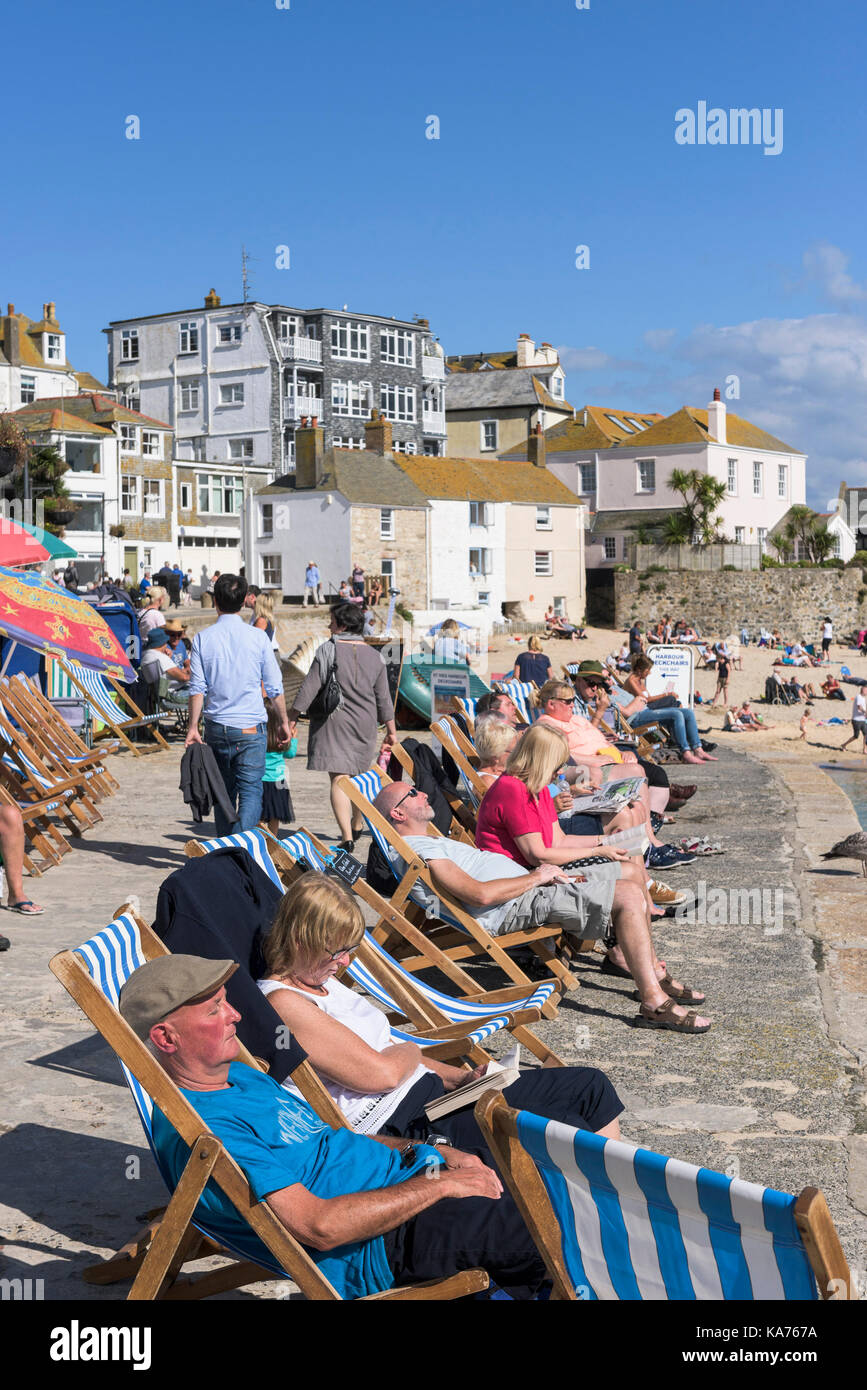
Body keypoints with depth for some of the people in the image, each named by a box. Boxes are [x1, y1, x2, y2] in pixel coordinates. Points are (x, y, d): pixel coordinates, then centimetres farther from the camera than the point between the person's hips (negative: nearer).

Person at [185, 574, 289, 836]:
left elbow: (197, 688, -3)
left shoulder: (202, 639, -1)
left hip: (216, 727, 2)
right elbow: (274, 687, 1)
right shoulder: (257, 637, -3)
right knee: (251, 790, -3)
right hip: (250, 726, -2)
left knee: (223, 791, 15)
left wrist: (193, 727, 2)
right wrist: (284, 722, 12)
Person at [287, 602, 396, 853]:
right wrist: (391, 728, 16)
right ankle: (356, 825, 37)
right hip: (365, 723, 5)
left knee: (339, 778, -7)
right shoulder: (374, 655, 4)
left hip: (334, 721, -5)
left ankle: (347, 837, -17)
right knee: (358, 776, 22)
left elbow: (309, 688, -10)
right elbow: (383, 697, 8)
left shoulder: (328, 650, -9)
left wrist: (293, 718, -3)